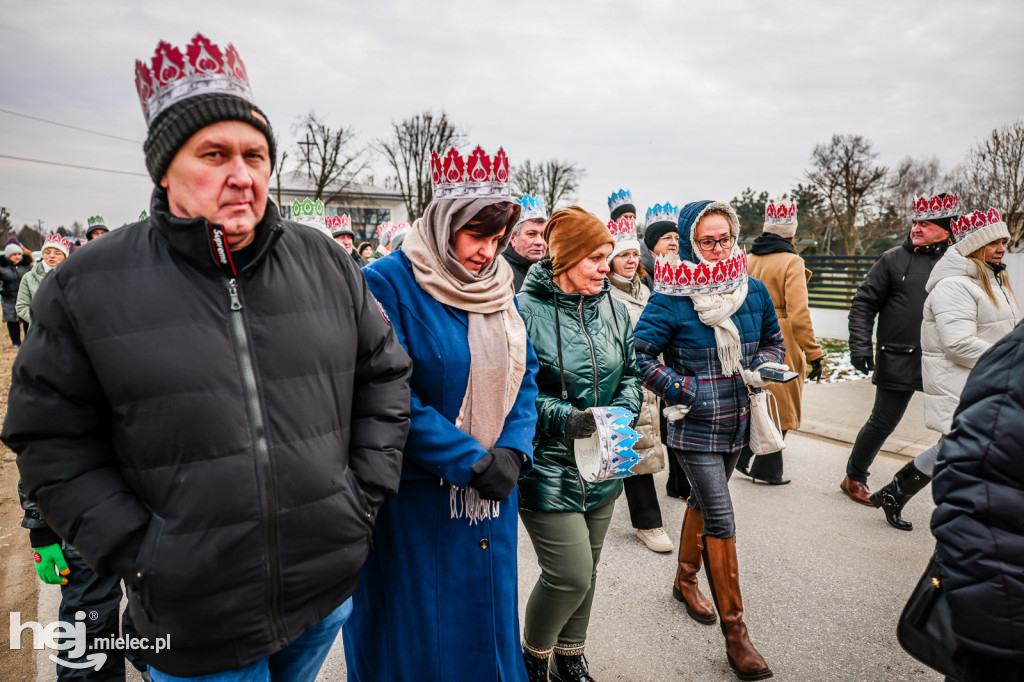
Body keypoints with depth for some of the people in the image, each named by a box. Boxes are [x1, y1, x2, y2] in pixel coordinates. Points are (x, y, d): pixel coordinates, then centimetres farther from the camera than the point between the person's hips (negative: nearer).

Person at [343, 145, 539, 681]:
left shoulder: (499, 287, 6)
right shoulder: (388, 284, -15)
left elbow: (524, 376, 6)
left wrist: (512, 451, -10)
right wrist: (471, 461, -21)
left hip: (490, 495, 6)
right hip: (414, 498, -5)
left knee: (486, 620, 22)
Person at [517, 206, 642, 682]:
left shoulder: (611, 307, 4)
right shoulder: (525, 310, -14)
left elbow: (630, 371, 13)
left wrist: (622, 414, -4)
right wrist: (565, 418, -23)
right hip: (548, 466, -6)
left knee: (586, 571, 18)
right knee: (570, 575, -6)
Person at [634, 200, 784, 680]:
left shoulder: (754, 292, 2)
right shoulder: (671, 297, -14)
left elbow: (773, 340, 16)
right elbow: (639, 353, -14)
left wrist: (764, 367, -4)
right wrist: (684, 391, -17)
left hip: (736, 424, 6)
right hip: (695, 428, -5)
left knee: (703, 501, 22)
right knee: (721, 521, -5)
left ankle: (685, 580, 44)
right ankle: (735, 633, 8)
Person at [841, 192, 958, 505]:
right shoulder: (894, 259, 0)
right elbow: (863, 303, 0)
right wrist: (860, 347, -9)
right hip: (898, 360, -2)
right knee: (882, 423, 6)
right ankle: (854, 478, 25)